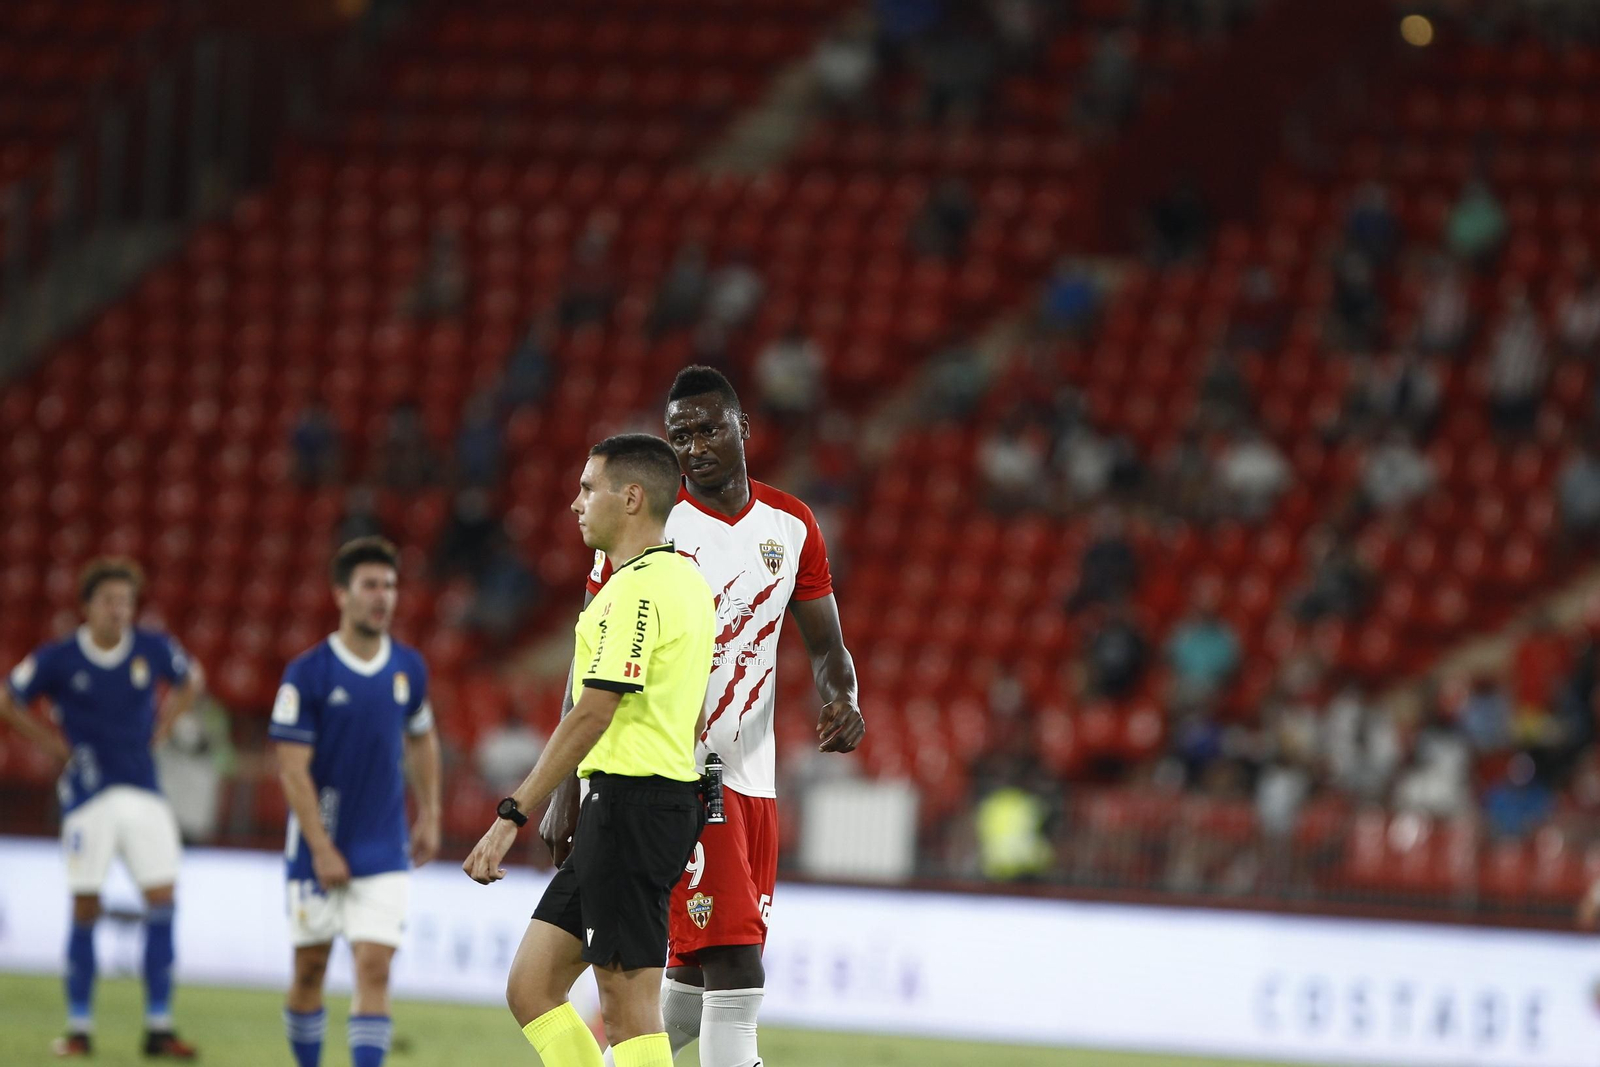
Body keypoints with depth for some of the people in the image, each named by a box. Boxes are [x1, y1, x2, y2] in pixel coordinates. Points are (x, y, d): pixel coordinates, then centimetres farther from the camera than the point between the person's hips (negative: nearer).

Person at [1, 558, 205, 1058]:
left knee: (162, 903, -5)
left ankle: (159, 1027, 1)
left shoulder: (154, 650, 0)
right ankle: (78, 1027, 8)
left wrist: (161, 727, 9)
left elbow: (191, 679, 20)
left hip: (144, 792, 2)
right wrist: (54, 745, 1)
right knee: (85, 909, -2)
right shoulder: (57, 659, -6)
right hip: (88, 795, -2)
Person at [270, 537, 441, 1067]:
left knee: (374, 969, -8)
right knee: (310, 969, 7)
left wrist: (429, 816, 17)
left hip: (384, 855, 2)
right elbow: (292, 768, -12)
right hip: (319, 849, -2)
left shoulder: (408, 668, 3)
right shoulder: (308, 673, -10)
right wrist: (321, 849, -15)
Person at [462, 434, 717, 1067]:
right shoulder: (684, 580, 18)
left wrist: (513, 815, -18)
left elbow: (592, 715, -19)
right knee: (531, 988, 10)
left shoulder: (636, 588, -14)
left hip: (629, 800, -10)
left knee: (629, 1007, -8)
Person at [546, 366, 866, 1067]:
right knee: (737, 978, -16)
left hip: (751, 779, 6)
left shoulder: (791, 526, 8)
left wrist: (842, 702, -8)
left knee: (698, 984, 10)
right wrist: (566, 791, -7)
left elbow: (826, 646, 15)